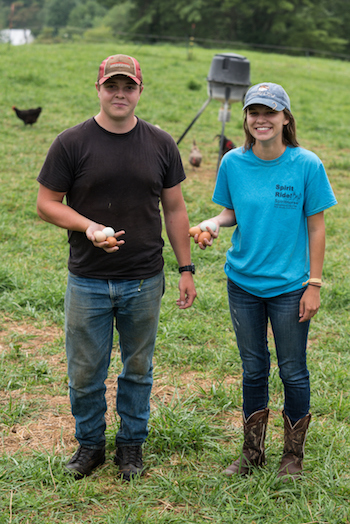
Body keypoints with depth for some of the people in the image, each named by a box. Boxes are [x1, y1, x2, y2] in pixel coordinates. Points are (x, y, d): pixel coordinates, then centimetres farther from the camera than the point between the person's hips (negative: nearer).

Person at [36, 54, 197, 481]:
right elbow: (46, 203, -2)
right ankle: (90, 443, 30)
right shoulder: (71, 143, -4)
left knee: (138, 368, 14)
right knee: (85, 371, 8)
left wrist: (186, 269, 5)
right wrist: (87, 226, -19)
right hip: (87, 282, -1)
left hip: (144, 281, 2)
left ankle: (131, 444, 32)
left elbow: (174, 209, 8)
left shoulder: (160, 144, 3)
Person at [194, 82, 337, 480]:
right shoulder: (233, 163, -2)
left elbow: (316, 227, -6)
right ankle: (252, 452, 30)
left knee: (293, 372, 8)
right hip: (243, 282, 3)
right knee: (253, 369, 14)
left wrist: (314, 285, -8)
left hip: (289, 286, -3)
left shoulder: (306, 165, -10)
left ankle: (293, 455, 27)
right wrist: (215, 223, -13)